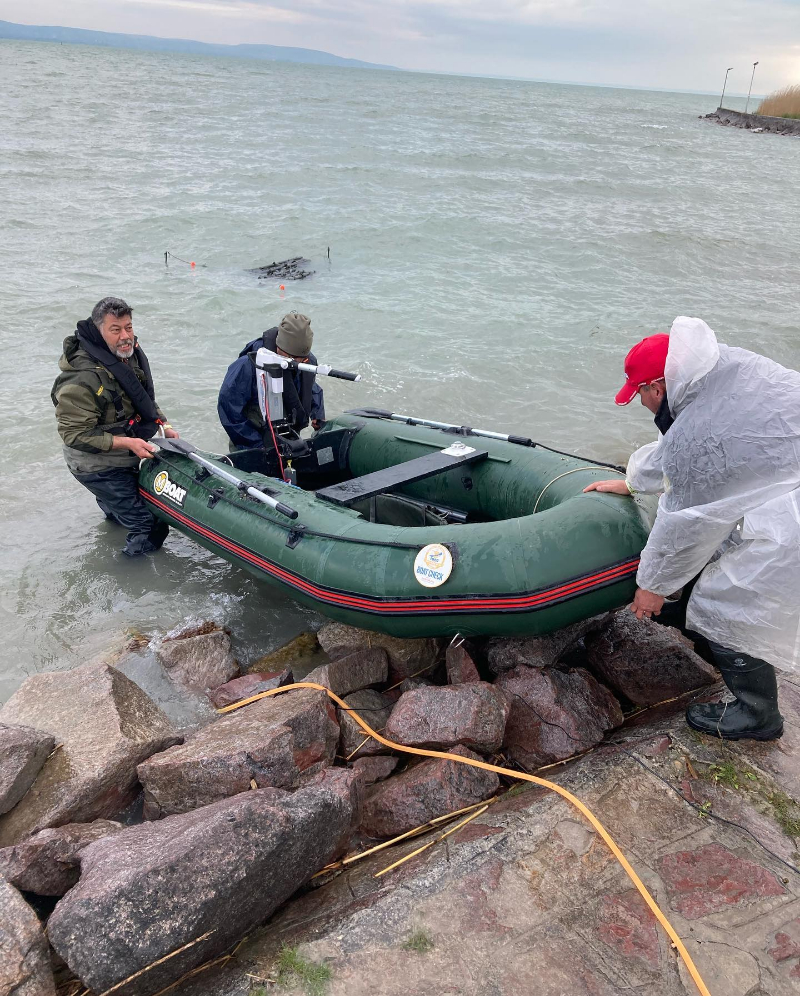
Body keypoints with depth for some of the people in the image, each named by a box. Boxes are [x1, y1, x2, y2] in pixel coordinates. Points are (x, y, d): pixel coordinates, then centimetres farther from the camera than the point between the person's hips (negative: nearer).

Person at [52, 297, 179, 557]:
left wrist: (164, 425, -2)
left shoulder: (130, 353, -4)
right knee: (148, 526, -8)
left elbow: (144, 398, 13)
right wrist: (126, 443, -30)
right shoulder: (82, 378, -31)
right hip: (96, 465, -8)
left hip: (123, 457, 8)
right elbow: (75, 434, -27)